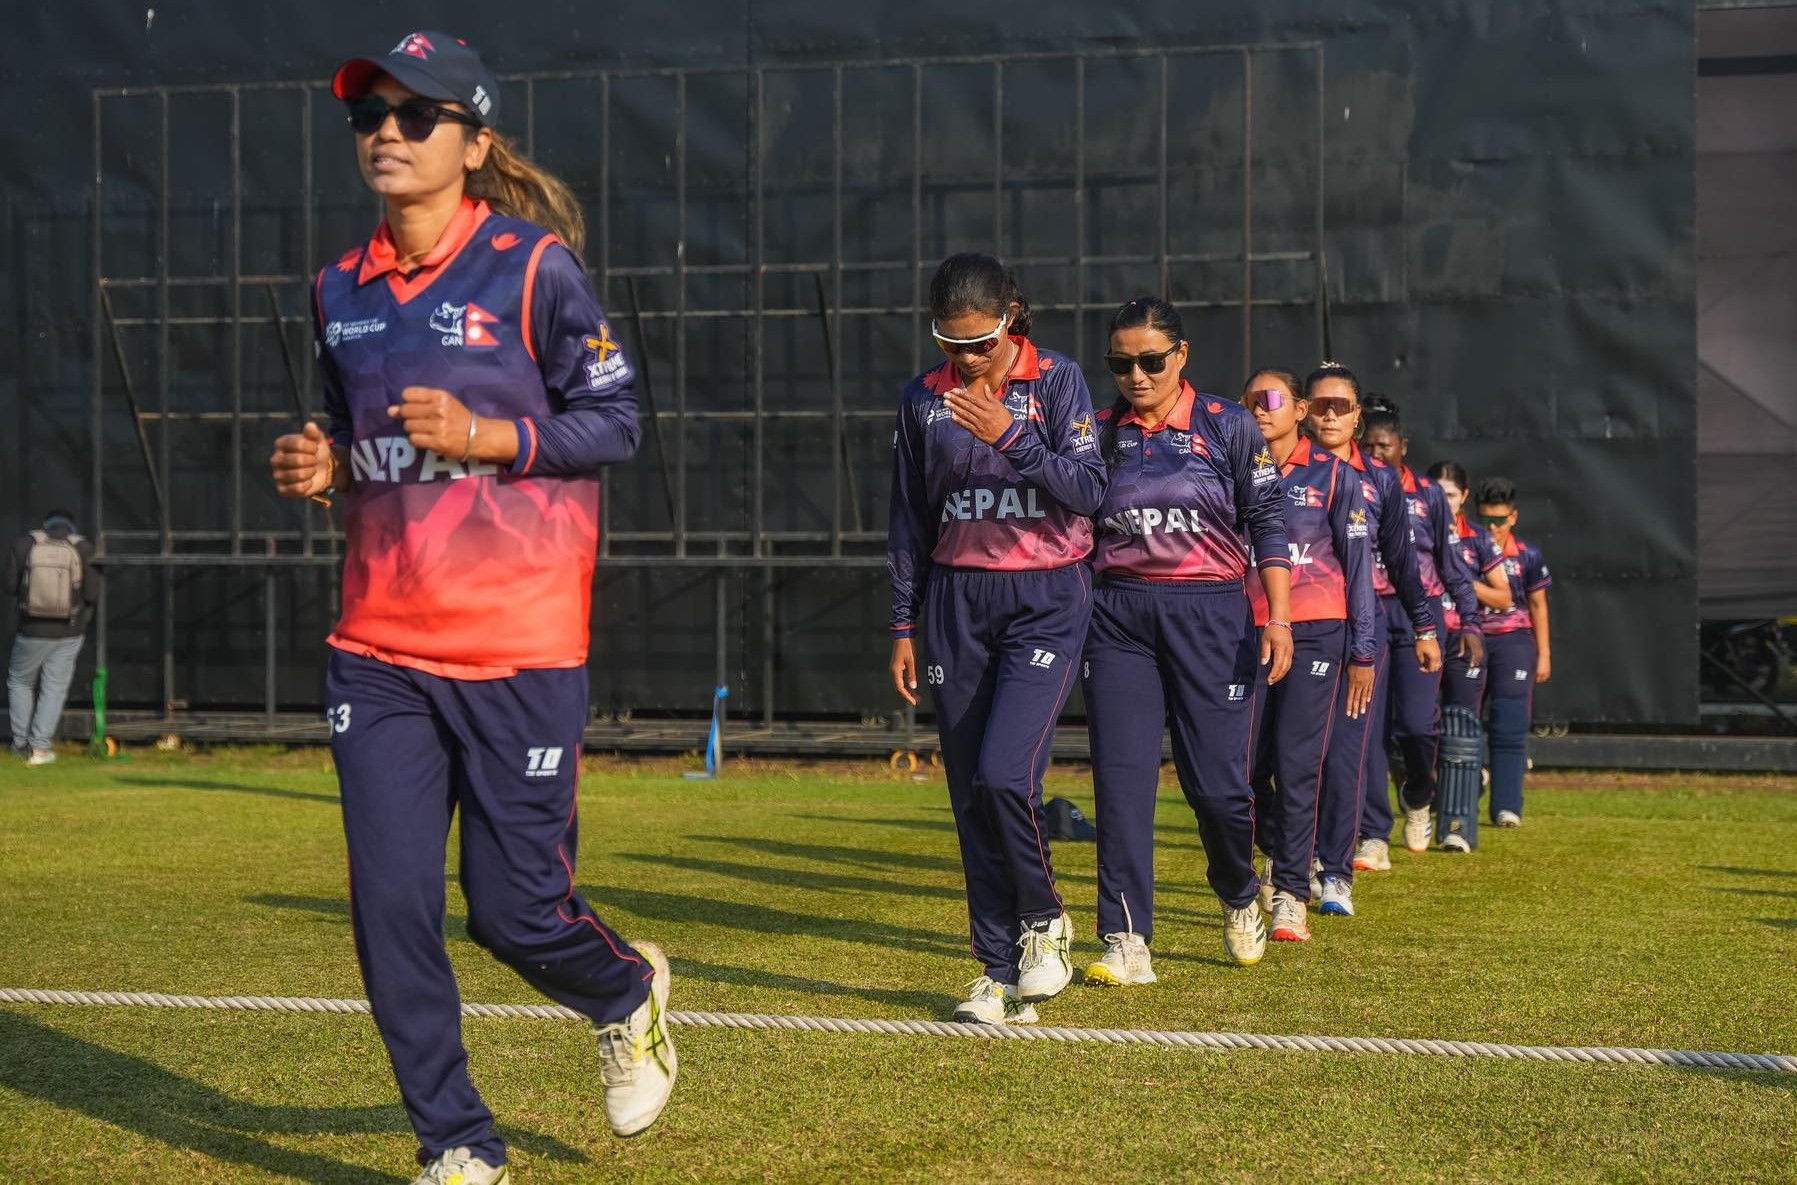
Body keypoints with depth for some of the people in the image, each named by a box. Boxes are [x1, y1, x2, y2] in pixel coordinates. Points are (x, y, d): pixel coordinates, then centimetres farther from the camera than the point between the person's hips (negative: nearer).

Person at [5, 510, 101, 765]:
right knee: (55, 687, 8)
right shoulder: (83, 549, -7)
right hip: (69, 633, 0)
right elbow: (93, 595, -9)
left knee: (19, 681, 19)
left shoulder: (24, 544, -6)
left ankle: (21, 743, 20)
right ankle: (40, 747, 4)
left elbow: (9, 584, -4)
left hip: (32, 631, 0)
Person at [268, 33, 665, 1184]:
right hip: (379, 648, 5)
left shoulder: (535, 266, -6)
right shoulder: (341, 290, 11)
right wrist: (327, 469, 1)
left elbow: (615, 422, -5)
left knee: (513, 908, 0)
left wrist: (485, 436, -18)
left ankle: (628, 994, 35)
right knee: (389, 909, 0)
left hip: (518, 650, -5)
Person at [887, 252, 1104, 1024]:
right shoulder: (924, 398, 7)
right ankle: (1001, 975, 10)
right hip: (957, 601, 4)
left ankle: (1044, 922, 8)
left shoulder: (1057, 381, -2)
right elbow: (910, 519, 12)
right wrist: (904, 624, 10)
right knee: (970, 795, 2)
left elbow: (1088, 490, -10)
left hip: (1045, 598, -3)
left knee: (1005, 775, -19)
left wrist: (1009, 436, -21)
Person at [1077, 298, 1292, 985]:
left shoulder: (1228, 425, 0)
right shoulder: (1099, 434, 7)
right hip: (1117, 615, 2)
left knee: (1217, 780, -2)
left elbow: (1268, 523, 0)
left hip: (1210, 612, -2)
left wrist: (1278, 617, -8)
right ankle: (1127, 942, -1)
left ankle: (1239, 898, 29)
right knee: (1121, 779, -5)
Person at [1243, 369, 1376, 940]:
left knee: (1297, 765, -7)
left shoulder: (1333, 475, 2)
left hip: (1315, 632, -3)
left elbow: (1359, 565, 2)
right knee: (1247, 762, 0)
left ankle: (1291, 895, 0)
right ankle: (1281, 856, 28)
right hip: (1248, 631, 3)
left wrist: (1363, 653, -3)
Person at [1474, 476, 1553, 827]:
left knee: (1510, 726, -7)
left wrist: (1544, 655, 7)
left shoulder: (1527, 555, 1)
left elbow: (1538, 605, 9)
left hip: (1514, 642, 0)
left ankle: (1507, 807, -7)